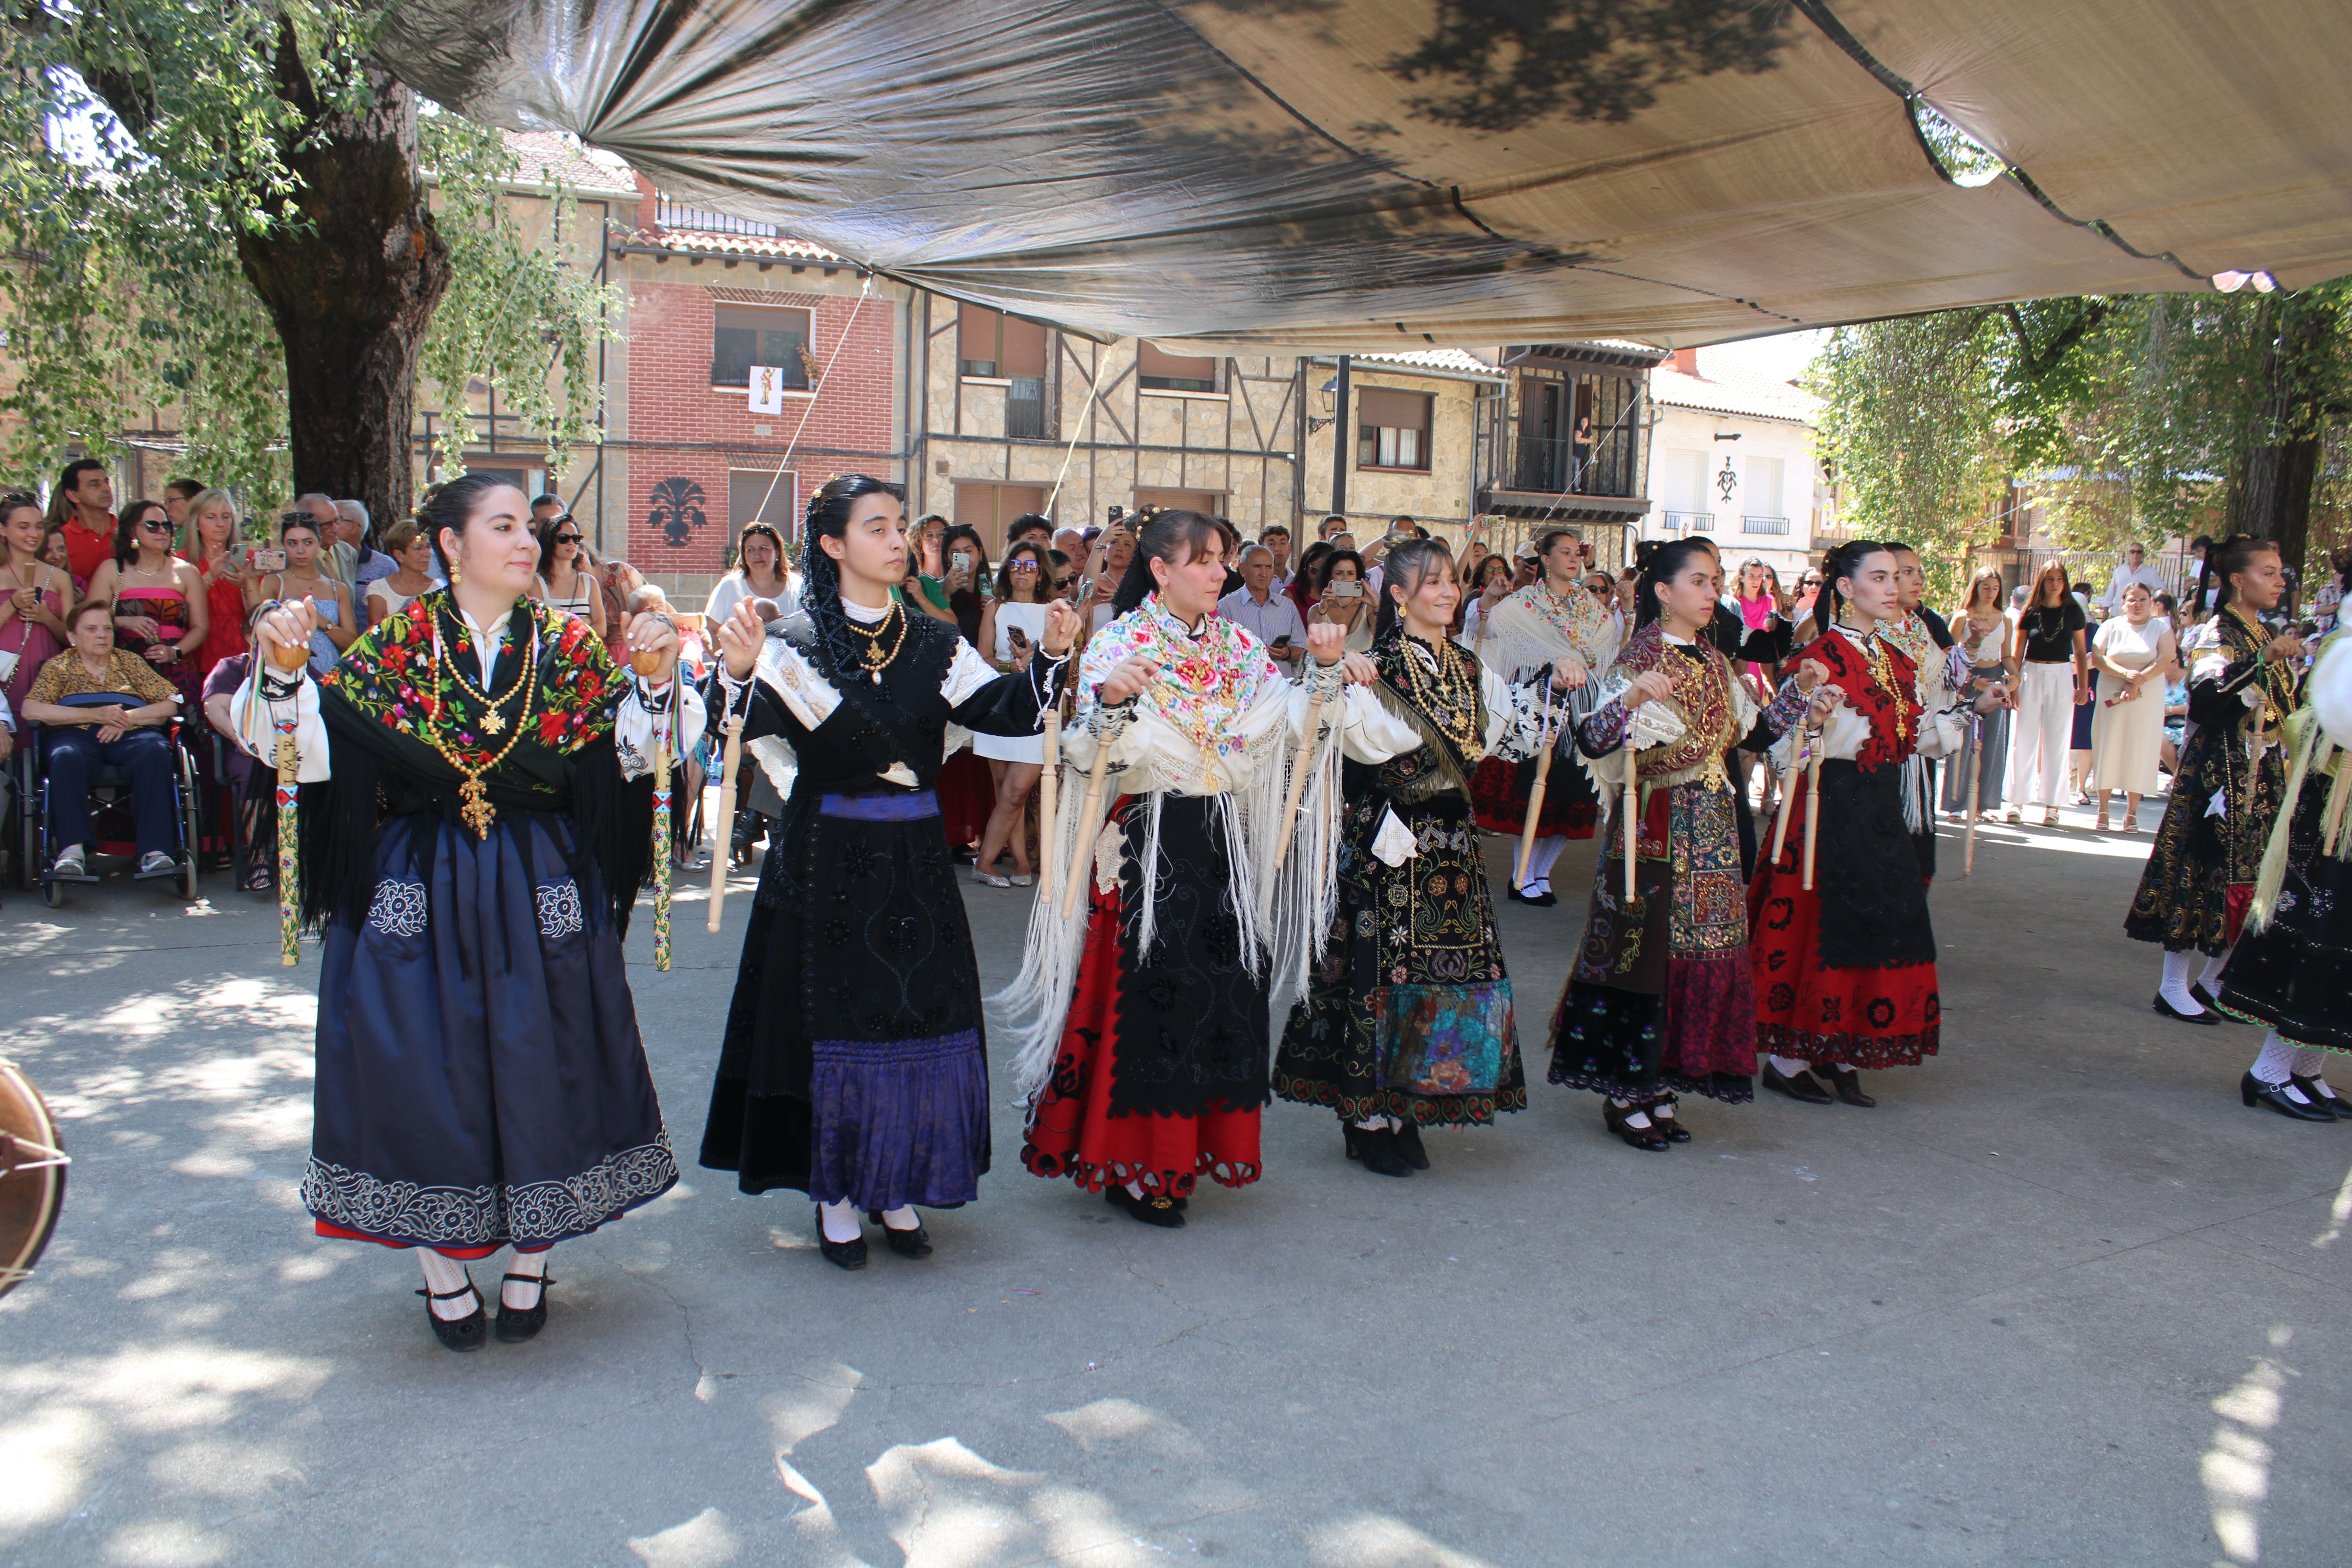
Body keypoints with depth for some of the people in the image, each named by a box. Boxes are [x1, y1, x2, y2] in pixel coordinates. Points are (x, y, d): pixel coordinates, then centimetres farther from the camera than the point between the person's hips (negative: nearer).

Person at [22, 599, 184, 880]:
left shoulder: (130, 662, 22)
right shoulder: (59, 667, 18)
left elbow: (170, 704, 11)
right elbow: (31, 709, 1)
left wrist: (128, 717, -8)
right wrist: (94, 714, -9)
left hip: (131, 733, 1)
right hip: (78, 733, 0)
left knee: (155, 752, -35)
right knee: (66, 757, -37)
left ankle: (154, 851, -41)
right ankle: (72, 850, -43)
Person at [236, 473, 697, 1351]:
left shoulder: (568, 648, 2)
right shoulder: (396, 648, 1)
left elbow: (633, 749, -5)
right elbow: (305, 741, -4)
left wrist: (654, 679, -21)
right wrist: (281, 671, -20)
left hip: (543, 895, 1)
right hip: (421, 895, -1)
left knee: (542, 1063, 4)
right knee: (427, 1066, 1)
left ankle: (529, 1266, 25)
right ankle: (444, 1273, 22)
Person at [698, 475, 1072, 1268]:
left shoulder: (935, 644, 6)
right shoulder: (799, 645, -6)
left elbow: (1008, 711, -2)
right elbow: (747, 726, -21)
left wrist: (1051, 654, -17)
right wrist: (738, 673, -41)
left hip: (916, 861, 4)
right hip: (829, 862, -4)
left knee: (922, 1016, 8)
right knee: (838, 1018, 4)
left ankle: (895, 1188, 25)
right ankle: (835, 1194, 21)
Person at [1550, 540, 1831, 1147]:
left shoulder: (1715, 663, 12)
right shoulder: (1639, 659, -10)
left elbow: (1755, 733, 20)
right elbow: (1592, 742, -21)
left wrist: (1800, 690, 11)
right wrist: (1633, 697, -36)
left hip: (1710, 830, 7)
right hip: (1655, 831, -7)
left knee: (1698, 951, 7)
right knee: (1646, 951, -3)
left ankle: (1657, 1086, 18)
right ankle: (1623, 1095, 9)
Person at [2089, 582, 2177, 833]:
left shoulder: (2162, 628, 6)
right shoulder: (2111, 626, 8)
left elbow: (2166, 660, -7)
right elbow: (2097, 657, -3)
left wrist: (2137, 683, -17)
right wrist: (2126, 674, -17)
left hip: (2147, 700, 0)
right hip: (2111, 697, 1)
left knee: (2140, 751, -1)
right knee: (2108, 749, -2)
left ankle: (2132, 812, 4)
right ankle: (2103, 810, 2)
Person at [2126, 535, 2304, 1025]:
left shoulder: (2265, 638, 16)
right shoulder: (2221, 636, -10)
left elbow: (2281, 710, 24)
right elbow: (2206, 695, -29)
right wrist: (2264, 661, -34)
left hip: (2263, 776, 8)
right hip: (2222, 774, -8)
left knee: (2250, 875, 7)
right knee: (2208, 873, -6)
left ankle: (2212, 981, 18)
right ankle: (2174, 988, 3)